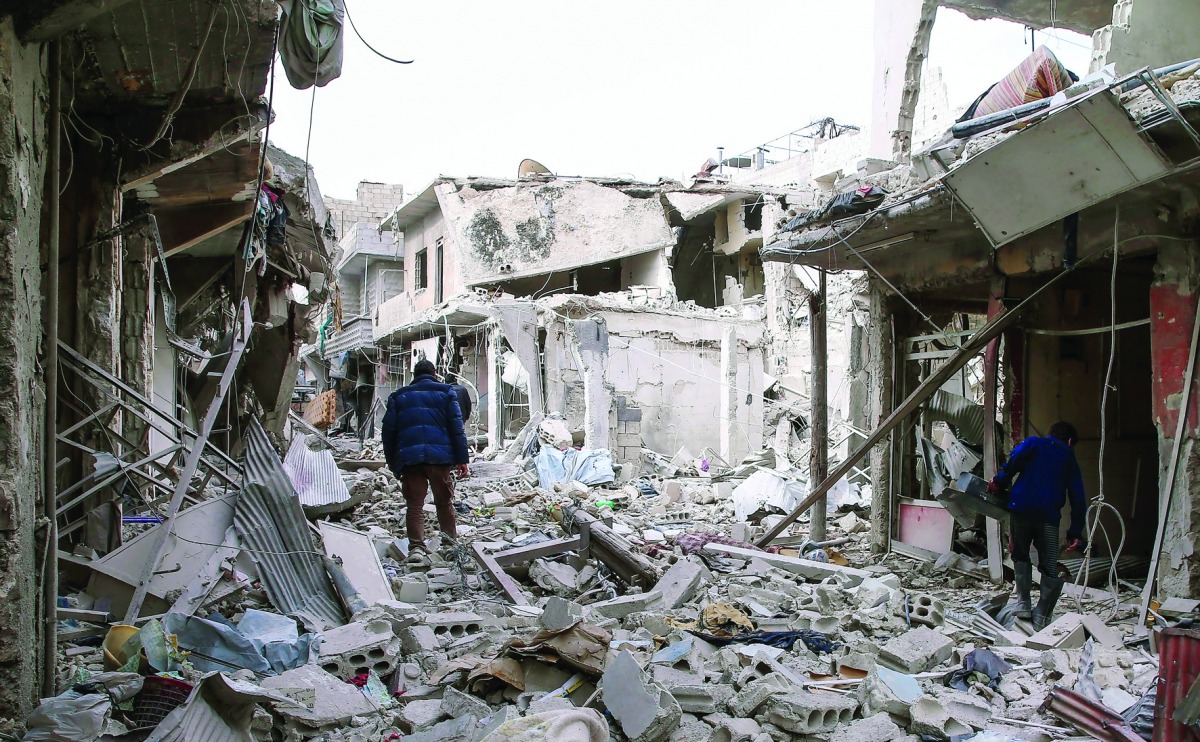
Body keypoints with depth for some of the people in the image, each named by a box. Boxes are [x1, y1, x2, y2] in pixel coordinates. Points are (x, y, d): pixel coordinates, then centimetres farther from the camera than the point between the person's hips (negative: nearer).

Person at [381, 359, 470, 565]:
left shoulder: (398, 396, 17)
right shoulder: (445, 392, 12)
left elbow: (388, 430, 12)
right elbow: (456, 427, 4)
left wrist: (392, 463, 18)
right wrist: (462, 459, 3)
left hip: (408, 457, 1)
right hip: (439, 455, -1)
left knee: (415, 504, 1)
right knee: (444, 501, 11)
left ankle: (416, 546, -13)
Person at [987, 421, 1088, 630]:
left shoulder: (1034, 443, 15)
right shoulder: (1070, 459, 19)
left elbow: (1014, 461, -8)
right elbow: (1078, 498, 13)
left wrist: (999, 483, 2)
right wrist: (1075, 533, 13)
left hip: (1022, 508, 0)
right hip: (1049, 515, 0)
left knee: (1021, 556, 17)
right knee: (1049, 567, 6)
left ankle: (1023, 603, 8)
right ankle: (1041, 616, 2)